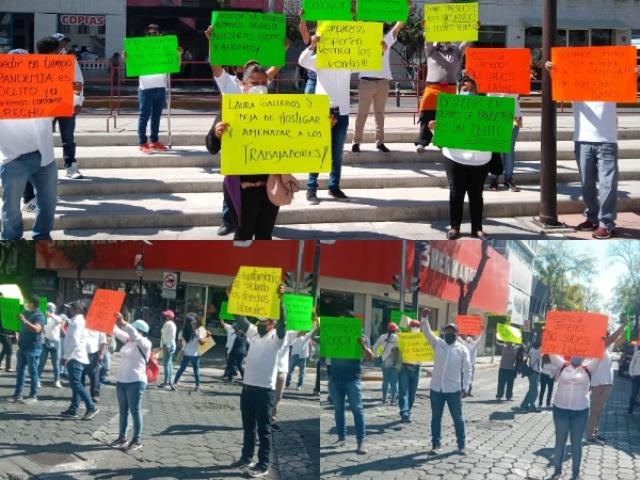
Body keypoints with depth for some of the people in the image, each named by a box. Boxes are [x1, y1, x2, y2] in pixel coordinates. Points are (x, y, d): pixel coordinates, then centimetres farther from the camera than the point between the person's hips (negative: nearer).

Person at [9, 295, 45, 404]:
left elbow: (37, 329, -27)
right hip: (23, 346, 8)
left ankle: (33, 396, 0)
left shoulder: (39, 316, -11)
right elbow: (21, 327, 28)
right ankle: (17, 394, 11)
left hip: (33, 348, -8)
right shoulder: (26, 313, 15)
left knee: (32, 371, -4)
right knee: (19, 370, 8)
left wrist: (25, 321, -34)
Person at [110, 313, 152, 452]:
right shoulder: (128, 341, 11)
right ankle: (122, 437, 19)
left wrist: (124, 323, -37)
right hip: (121, 380, 7)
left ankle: (137, 440, 3)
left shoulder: (145, 344, -9)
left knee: (135, 411, -2)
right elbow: (116, 331, 9)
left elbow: (135, 335, -26)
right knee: (123, 411, 12)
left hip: (136, 382, -7)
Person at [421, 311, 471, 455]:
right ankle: (436, 444, 15)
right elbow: (427, 333, -6)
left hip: (453, 390, -2)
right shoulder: (438, 344, 5)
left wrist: (465, 387, -7)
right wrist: (424, 319, -23)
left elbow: (467, 369, 0)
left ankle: (461, 445, 15)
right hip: (436, 388, 2)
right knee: (436, 418, 7)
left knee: (458, 418, 5)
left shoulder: (462, 349, -1)